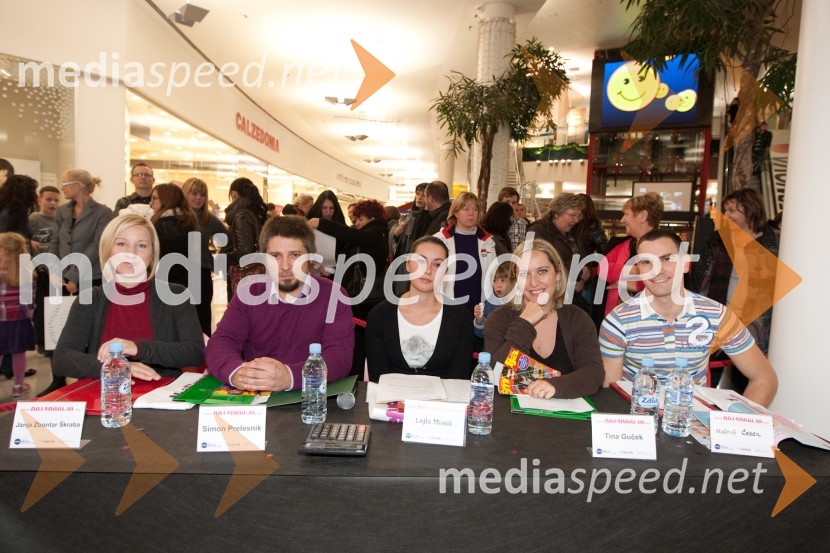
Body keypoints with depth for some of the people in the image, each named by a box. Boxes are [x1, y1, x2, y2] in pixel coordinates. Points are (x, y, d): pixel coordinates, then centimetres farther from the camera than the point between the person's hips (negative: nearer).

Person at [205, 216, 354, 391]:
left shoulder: (333, 295, -6)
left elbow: (340, 354, -16)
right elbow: (221, 341, -5)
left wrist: (289, 377, -32)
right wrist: (236, 372, -28)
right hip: (253, 397, 2)